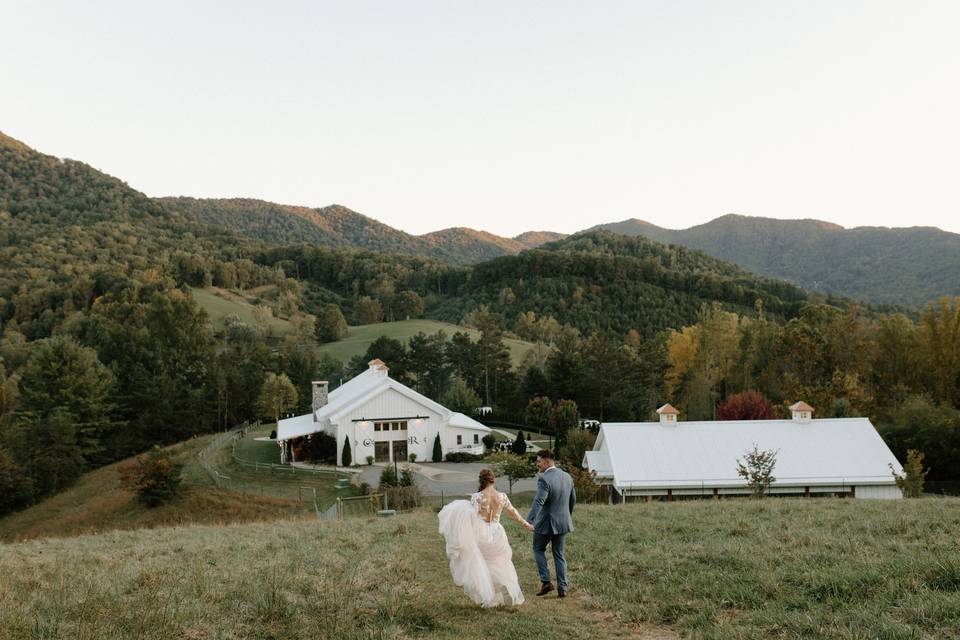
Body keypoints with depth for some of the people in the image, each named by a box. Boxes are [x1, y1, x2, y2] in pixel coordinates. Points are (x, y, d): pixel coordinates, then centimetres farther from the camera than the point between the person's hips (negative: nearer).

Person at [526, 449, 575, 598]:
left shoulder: (544, 479, -20)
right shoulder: (567, 477, 3)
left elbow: (538, 502, -31)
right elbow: (573, 500, 14)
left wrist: (529, 521, -38)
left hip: (546, 523, -6)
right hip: (563, 522, 6)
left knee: (538, 549, 16)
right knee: (559, 554, 15)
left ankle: (546, 581, 8)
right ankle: (562, 588, 13)